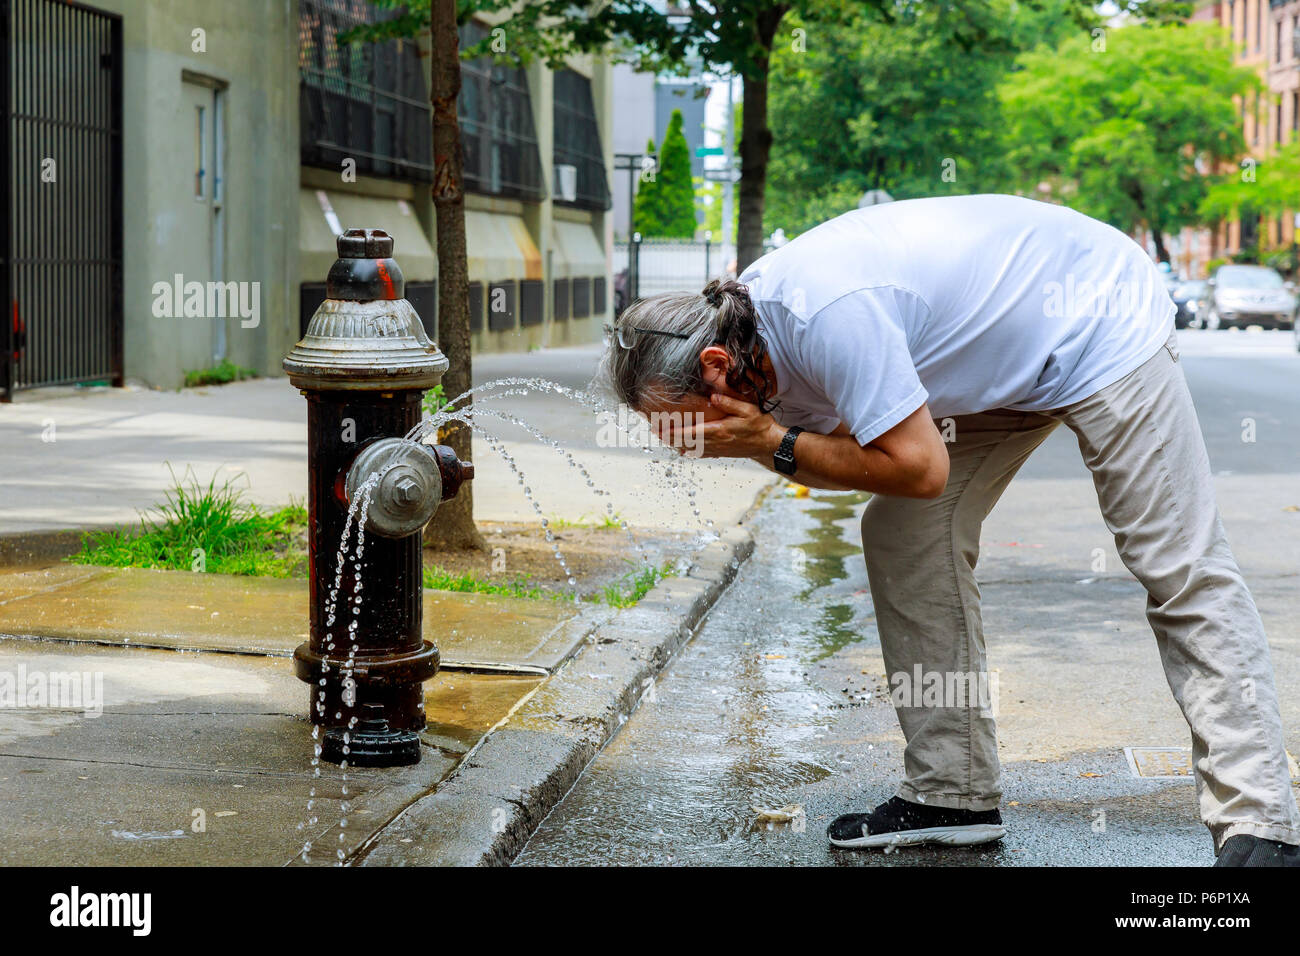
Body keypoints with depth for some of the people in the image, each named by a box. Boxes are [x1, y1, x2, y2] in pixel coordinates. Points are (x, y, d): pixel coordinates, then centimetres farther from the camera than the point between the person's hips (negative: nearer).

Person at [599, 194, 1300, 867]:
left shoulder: (828, 315, -35)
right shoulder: (754, 313, -5)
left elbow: (919, 467, -31)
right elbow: (849, 463, 4)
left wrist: (774, 445, -25)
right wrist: (755, 441, -13)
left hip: (1099, 320, -9)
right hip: (1009, 353, 9)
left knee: (1179, 568, -10)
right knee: (903, 536, 0)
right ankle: (953, 795, 5)